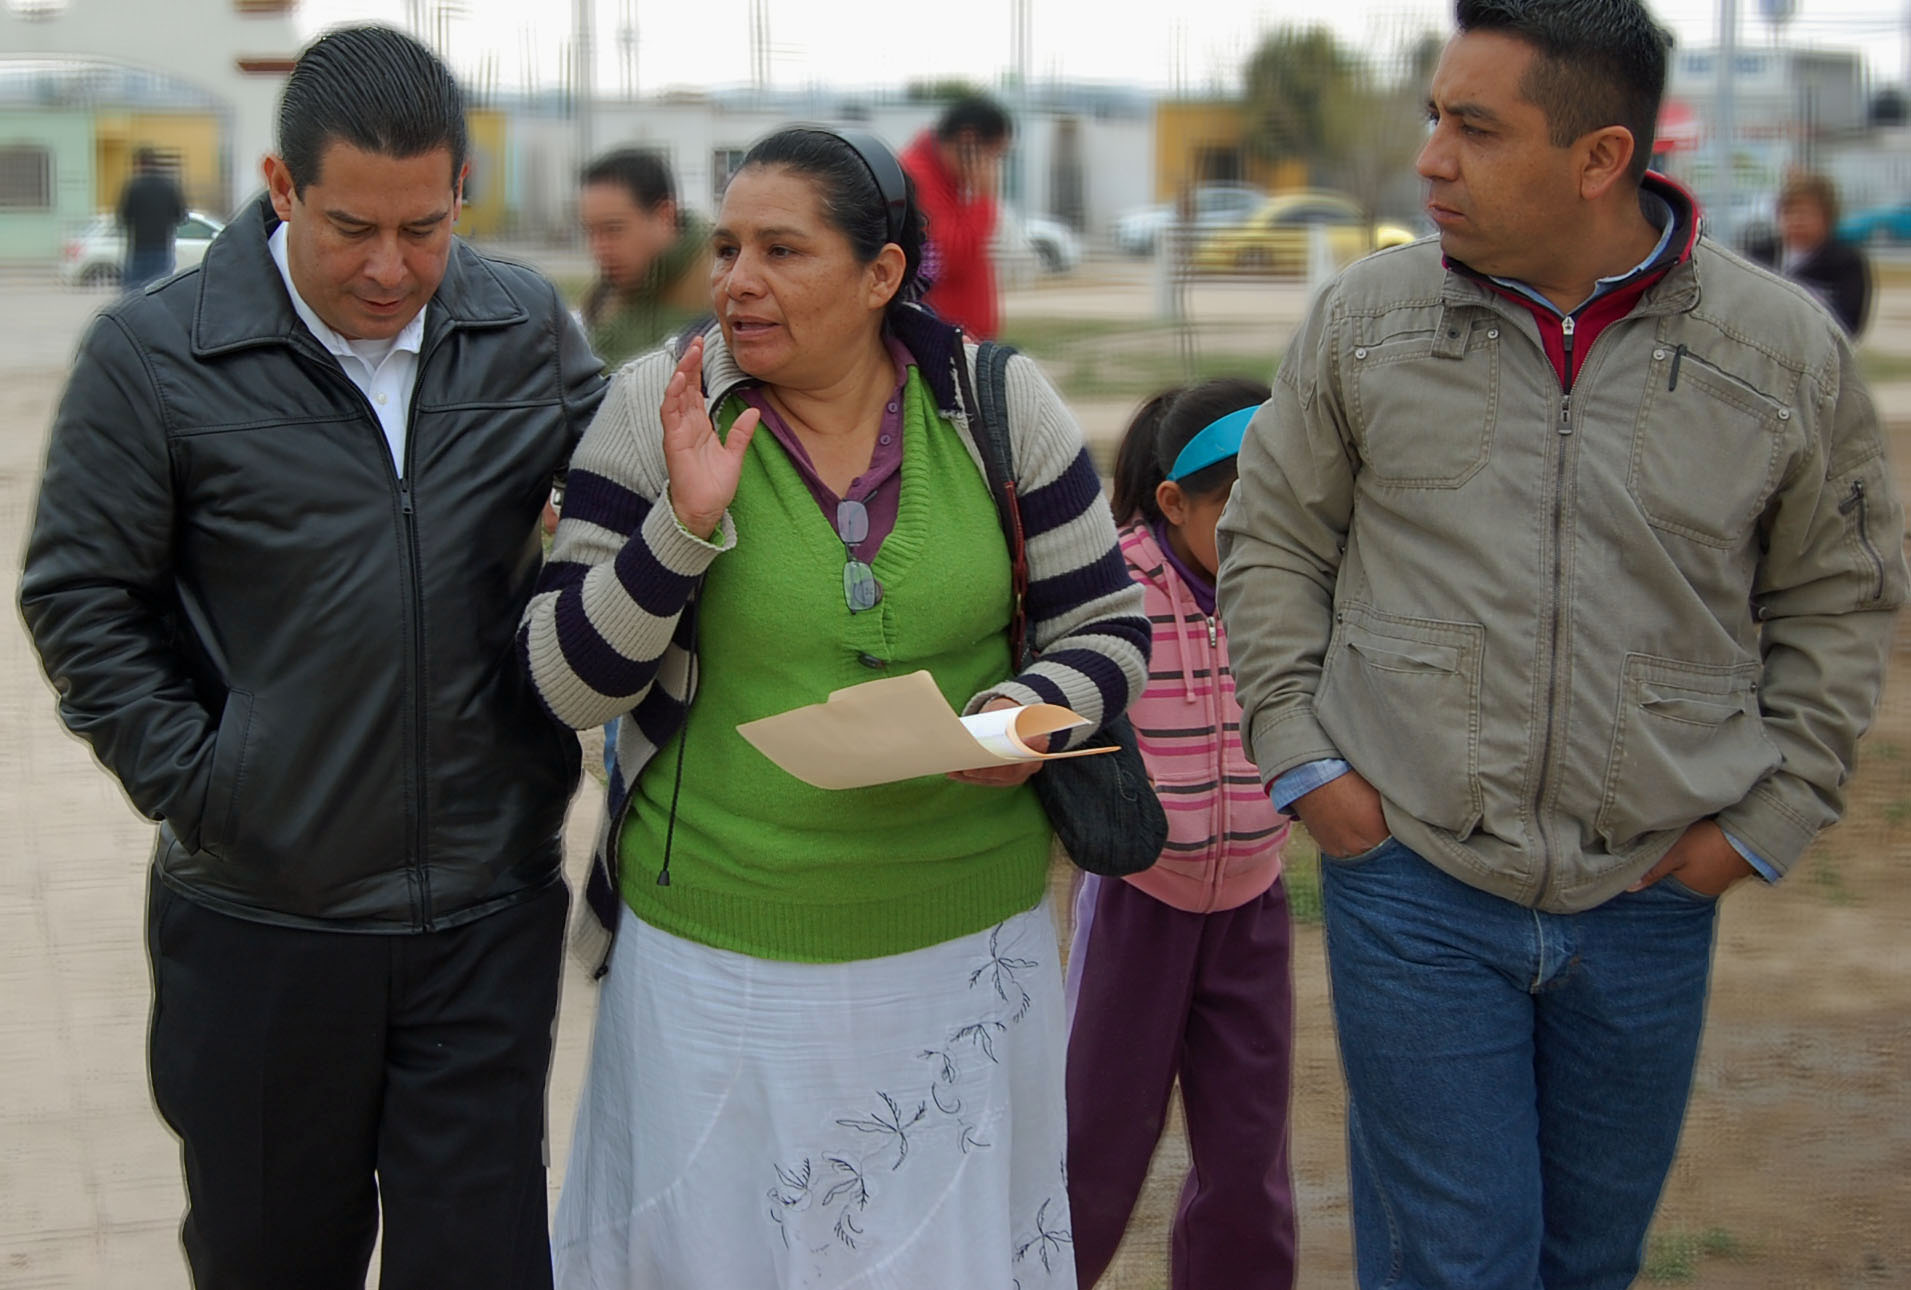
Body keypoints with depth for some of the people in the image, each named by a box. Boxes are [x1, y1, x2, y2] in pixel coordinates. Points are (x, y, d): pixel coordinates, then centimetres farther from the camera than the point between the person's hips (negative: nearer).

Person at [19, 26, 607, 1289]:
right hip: (260, 919, -1)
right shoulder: (153, 356, -8)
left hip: (491, 912, 2)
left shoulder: (533, 333, 0)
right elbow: (81, 601, -3)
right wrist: (191, 784, -8)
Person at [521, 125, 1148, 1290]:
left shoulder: (1000, 405, -3)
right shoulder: (660, 410, -6)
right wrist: (685, 525, -21)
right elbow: (570, 684, -7)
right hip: (721, 944, -1)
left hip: (965, 944, 1)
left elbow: (1109, 626, 5)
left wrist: (1033, 710, -16)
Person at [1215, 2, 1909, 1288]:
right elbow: (1272, 538, 8)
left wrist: (1772, 815, 2)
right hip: (1409, 876, -1)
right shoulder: (1368, 315, -3)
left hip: (1651, 897, 1)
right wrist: (1297, 752, 0)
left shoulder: (1787, 349, -5)